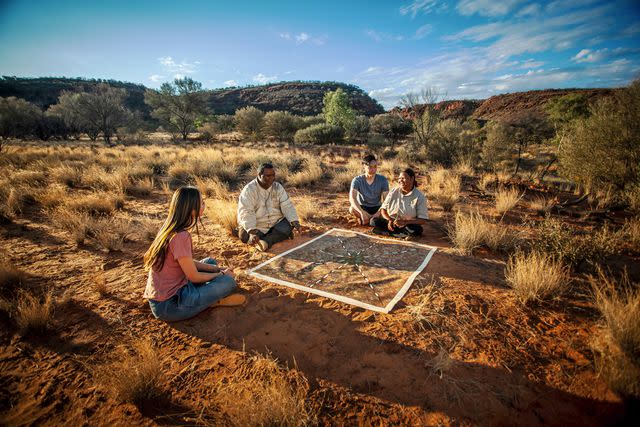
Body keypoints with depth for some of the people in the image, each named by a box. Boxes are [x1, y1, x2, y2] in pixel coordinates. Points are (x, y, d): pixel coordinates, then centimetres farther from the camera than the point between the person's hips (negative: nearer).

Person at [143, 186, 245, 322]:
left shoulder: (168, 229, 2)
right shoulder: (181, 236, -26)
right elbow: (194, 277, -17)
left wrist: (218, 269, 7)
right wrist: (222, 274, 0)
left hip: (159, 295, 9)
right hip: (168, 305, -9)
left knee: (211, 262, 17)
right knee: (228, 281, -14)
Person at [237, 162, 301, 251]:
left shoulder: (278, 187, 2)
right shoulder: (249, 190, -11)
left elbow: (287, 206, -5)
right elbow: (246, 212, -21)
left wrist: (295, 221, -23)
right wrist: (251, 232, -36)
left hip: (276, 223, 3)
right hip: (256, 227, -2)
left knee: (289, 225, -23)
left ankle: (266, 241, -32)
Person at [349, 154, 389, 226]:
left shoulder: (382, 180, -12)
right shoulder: (357, 180, -17)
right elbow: (352, 198, -32)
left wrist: (378, 212, -37)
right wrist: (362, 212, -48)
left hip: (377, 208, 1)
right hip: (362, 207, -1)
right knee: (352, 209, -34)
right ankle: (372, 218, -11)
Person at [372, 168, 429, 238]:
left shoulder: (419, 196, -6)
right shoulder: (393, 192, 3)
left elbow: (423, 220, -10)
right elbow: (383, 209, 4)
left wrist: (405, 222, -26)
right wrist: (389, 220, -17)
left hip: (407, 225, -2)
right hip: (390, 223, 2)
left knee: (417, 229, -36)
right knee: (374, 221, -25)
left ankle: (388, 232, -22)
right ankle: (403, 234, -22)